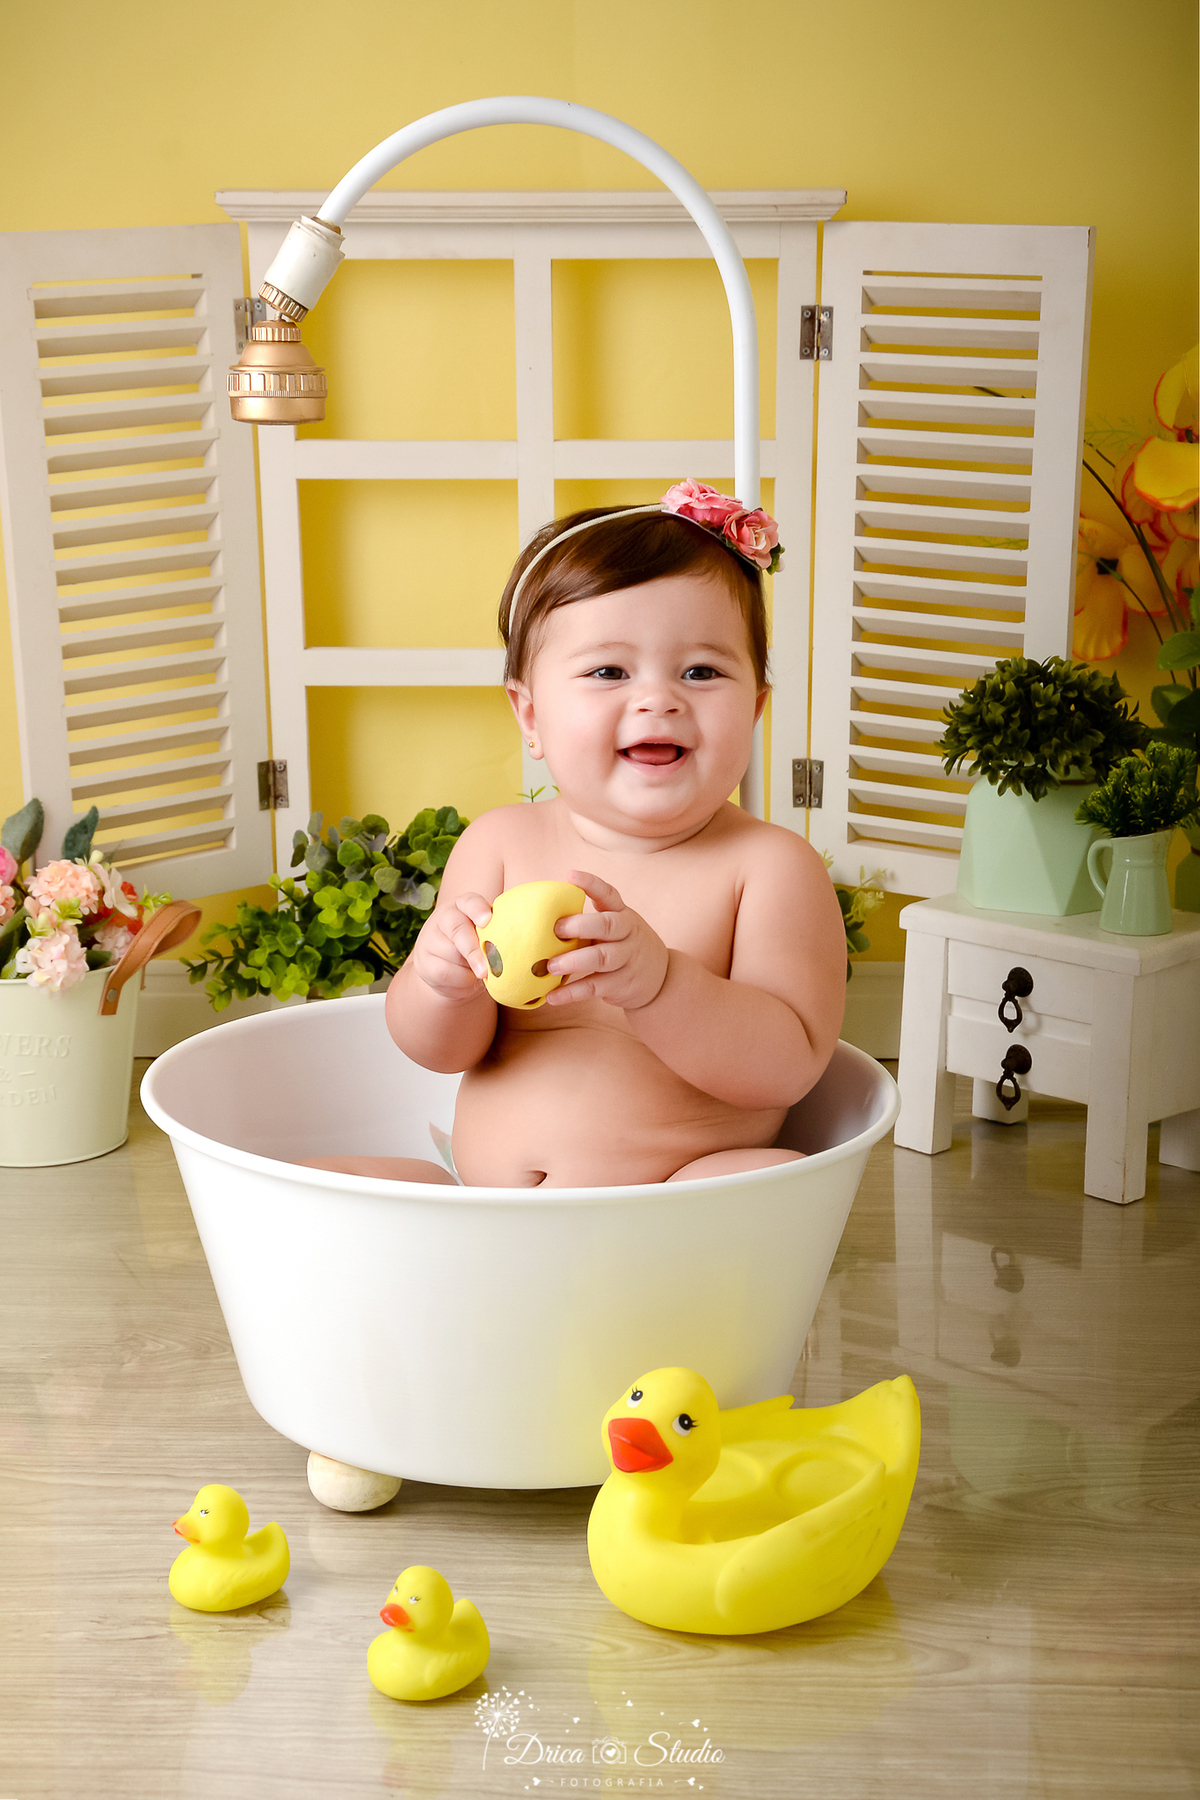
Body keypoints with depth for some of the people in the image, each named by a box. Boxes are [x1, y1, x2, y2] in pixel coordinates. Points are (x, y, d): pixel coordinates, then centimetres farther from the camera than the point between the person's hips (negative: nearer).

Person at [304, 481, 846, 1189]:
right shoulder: (503, 841, 4)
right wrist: (444, 985, -21)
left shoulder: (771, 865, -6)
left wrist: (654, 983, -33)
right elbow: (439, 1050, 4)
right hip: (485, 1195, 3)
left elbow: (789, 1065, -16)